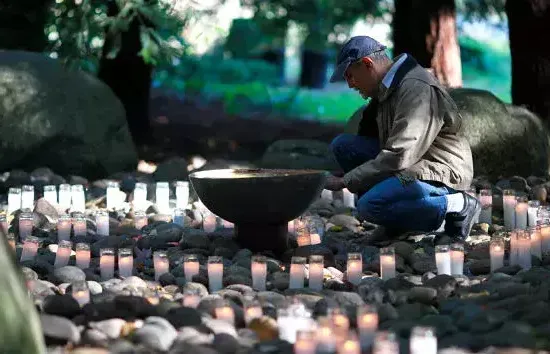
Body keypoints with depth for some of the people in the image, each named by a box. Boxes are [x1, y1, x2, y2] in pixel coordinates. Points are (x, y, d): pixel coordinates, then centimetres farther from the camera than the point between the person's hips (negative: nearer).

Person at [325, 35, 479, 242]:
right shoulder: (386, 87, 10)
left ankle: (456, 206, -12)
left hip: (442, 174, -10)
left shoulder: (417, 89, -22)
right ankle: (397, 220, 1)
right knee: (342, 145, 1)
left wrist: (345, 182, -23)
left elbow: (398, 157, -29)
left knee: (369, 206, -29)